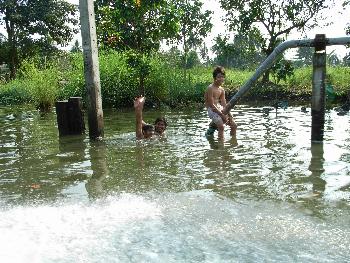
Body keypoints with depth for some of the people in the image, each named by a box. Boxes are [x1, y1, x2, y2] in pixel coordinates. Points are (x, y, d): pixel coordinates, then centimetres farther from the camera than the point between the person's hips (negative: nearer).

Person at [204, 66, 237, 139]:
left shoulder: (222, 90, 9)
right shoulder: (210, 88, -14)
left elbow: (224, 104, 7)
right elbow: (212, 105, -18)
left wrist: (228, 114, -9)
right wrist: (222, 115, -20)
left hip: (220, 108, 8)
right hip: (212, 110, -8)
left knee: (234, 125, 2)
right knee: (221, 126, -27)